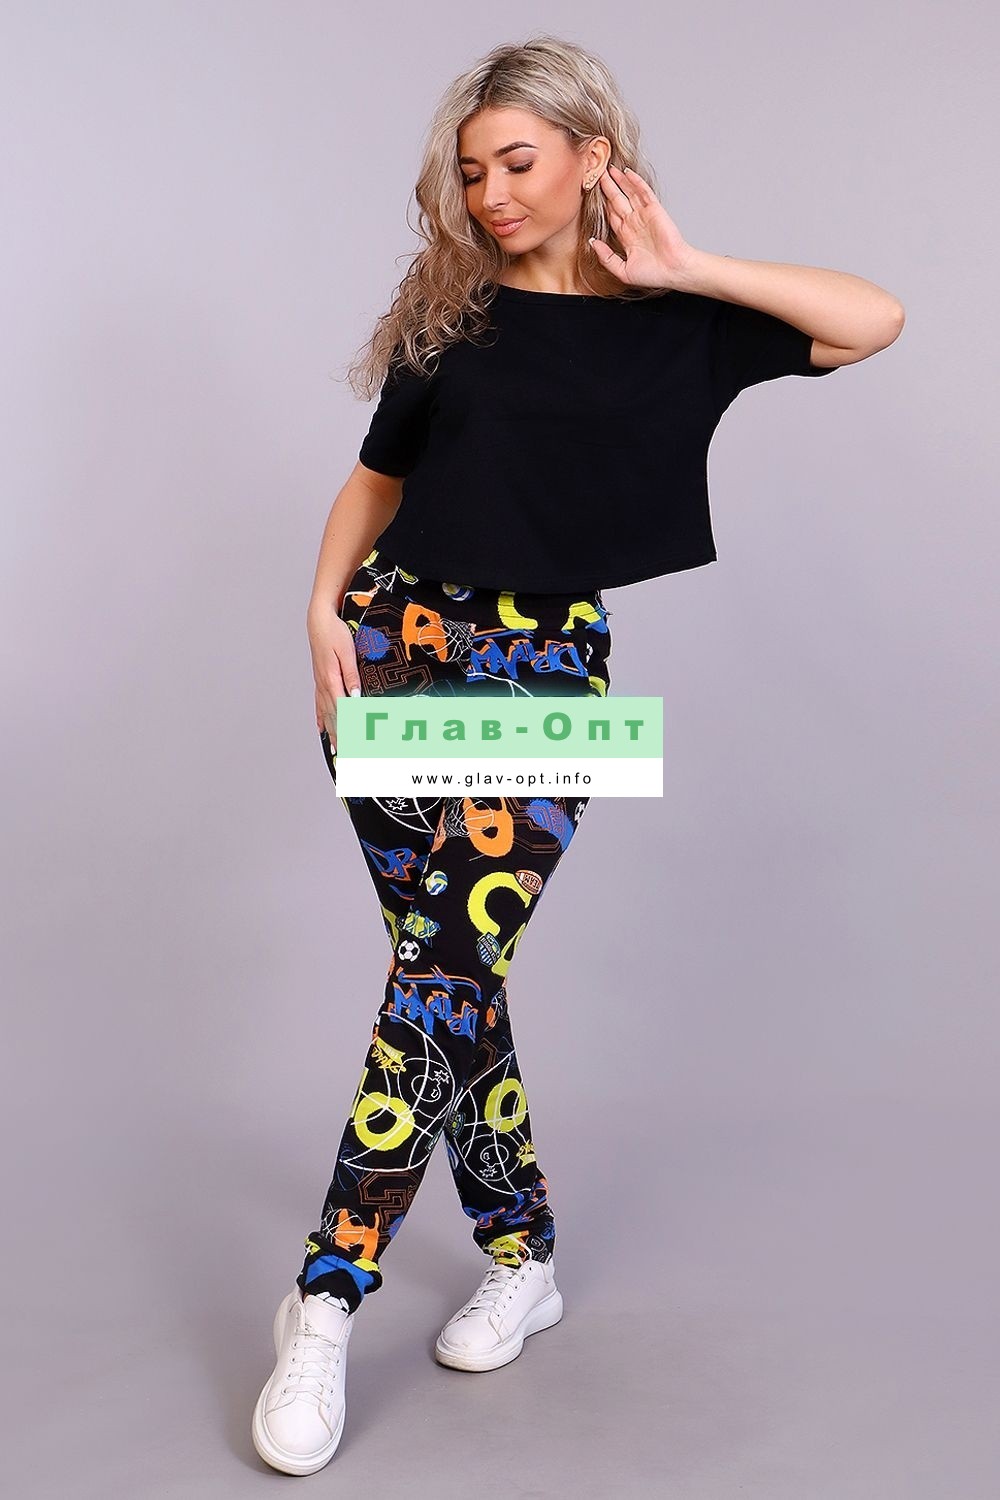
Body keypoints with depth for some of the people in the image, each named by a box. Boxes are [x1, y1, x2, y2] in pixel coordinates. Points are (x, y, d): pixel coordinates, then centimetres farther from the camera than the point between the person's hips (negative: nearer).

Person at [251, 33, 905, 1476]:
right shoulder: (449, 310, 12)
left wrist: (683, 266, -4)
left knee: (441, 980, -11)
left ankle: (327, 1303, 0)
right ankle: (523, 1259, 22)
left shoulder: (674, 323, 6)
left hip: (546, 675, -3)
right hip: (397, 646, 3)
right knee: (453, 972, 4)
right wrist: (327, 602, -2)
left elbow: (873, 319, -4)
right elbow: (374, 482, 15)